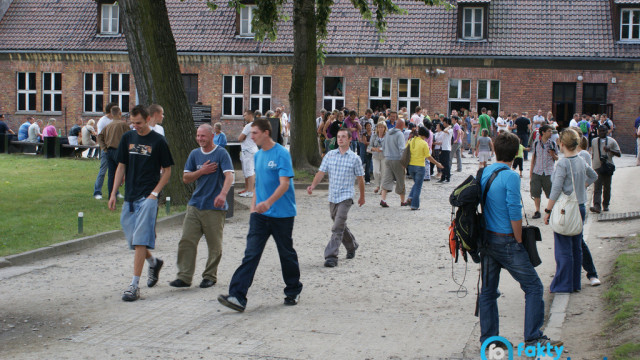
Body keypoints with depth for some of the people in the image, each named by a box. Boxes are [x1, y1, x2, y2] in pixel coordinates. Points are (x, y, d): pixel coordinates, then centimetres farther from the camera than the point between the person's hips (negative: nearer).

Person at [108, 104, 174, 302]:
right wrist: (113, 193, 6)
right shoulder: (128, 138, 9)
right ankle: (154, 262, 38)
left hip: (148, 197, -6)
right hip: (129, 197, 6)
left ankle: (134, 285, -11)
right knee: (132, 239, 12)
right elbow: (121, 167, 13)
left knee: (140, 241, -11)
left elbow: (167, 171, 0)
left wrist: (155, 193, -10)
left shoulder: (158, 141, -4)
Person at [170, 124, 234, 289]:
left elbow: (229, 176, -19)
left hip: (215, 207, -5)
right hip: (195, 205, 5)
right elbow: (186, 178, 14)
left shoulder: (221, 153, -6)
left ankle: (210, 276, 16)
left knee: (214, 245, 3)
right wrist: (201, 172, -5)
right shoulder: (194, 154, 12)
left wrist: (223, 194, -36)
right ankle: (184, 277, 4)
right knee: (186, 241, -1)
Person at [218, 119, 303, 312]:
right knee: (251, 254, -4)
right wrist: (253, 206, 15)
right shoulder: (258, 155, 11)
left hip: (282, 214, -6)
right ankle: (238, 297, -11)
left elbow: (284, 184, -21)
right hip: (260, 215, 6)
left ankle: (293, 292, 28)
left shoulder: (281, 154, -12)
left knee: (286, 254, 9)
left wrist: (268, 202, -34)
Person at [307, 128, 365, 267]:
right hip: (332, 197, 5)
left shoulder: (354, 158, -2)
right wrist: (312, 186, -15)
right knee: (340, 225, 19)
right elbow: (321, 172, 2)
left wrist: (362, 197, 14)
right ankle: (352, 246, 42)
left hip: (346, 197, -5)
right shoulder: (330, 155, 6)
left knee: (337, 228, -15)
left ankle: (331, 256, -16)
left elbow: (360, 179, 7)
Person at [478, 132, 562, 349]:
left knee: (488, 291, 12)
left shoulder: (484, 173, 6)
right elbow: (514, 213, -19)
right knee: (533, 287, 3)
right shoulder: (510, 177, -16)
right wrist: (519, 241, -6)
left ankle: (488, 340, 18)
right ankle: (533, 337, 2)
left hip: (487, 239, 8)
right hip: (506, 241, -8)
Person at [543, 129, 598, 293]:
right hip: (580, 208, 7)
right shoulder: (581, 161, 5)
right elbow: (593, 176, 25)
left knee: (563, 249, -1)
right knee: (577, 247, 13)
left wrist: (548, 211, -14)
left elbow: (556, 190, -20)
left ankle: (564, 285, 4)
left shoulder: (563, 164, -17)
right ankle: (575, 284, 21)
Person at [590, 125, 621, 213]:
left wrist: (610, 150, -16)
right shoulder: (594, 141, 11)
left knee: (607, 188, 8)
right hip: (597, 167, 0)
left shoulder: (612, 141, 4)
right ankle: (597, 206, -23)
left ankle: (605, 205, 23)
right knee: (597, 188, -13)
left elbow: (619, 154, -1)